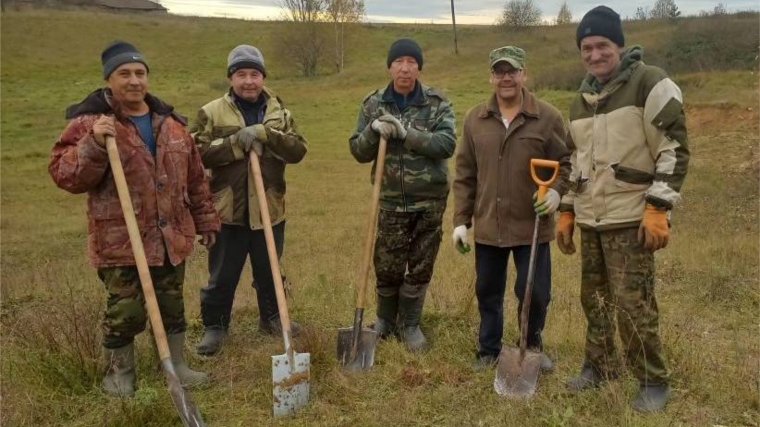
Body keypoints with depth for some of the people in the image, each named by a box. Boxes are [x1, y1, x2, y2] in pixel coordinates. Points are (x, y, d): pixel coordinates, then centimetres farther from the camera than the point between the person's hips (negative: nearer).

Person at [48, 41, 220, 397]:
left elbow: (194, 177, 14)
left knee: (173, 305, 15)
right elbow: (64, 176, -14)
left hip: (171, 237, 5)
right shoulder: (89, 122, -7)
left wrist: (205, 220, 14)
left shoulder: (170, 122, 9)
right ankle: (119, 371, 26)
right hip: (120, 240, -5)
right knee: (126, 310, 3)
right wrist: (94, 145, -29)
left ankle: (175, 364, 32)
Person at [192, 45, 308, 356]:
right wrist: (236, 142, -21)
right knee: (222, 276, 9)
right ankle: (214, 326, 26)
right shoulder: (211, 112, -2)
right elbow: (197, 152, -12)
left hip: (269, 210, 3)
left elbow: (297, 150, -7)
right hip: (228, 211, -2)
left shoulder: (280, 113, 5)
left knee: (269, 272, 19)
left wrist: (264, 133, -20)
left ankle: (271, 318, 38)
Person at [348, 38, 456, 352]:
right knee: (387, 268, 10)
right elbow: (358, 151, 1)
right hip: (391, 201, 1)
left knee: (421, 268, 10)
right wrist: (374, 131, -19)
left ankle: (409, 324, 28)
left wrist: (407, 133, -26)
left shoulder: (437, 102, -3)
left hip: (429, 200, 0)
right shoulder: (373, 104, 1)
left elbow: (447, 144, -16)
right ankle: (386, 320, 33)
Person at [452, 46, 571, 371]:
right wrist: (461, 220, 3)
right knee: (488, 292, 13)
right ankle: (489, 350, 32)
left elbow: (566, 162, 3)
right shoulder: (474, 119, 3)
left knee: (534, 293, 6)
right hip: (488, 226, 2)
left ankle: (533, 346, 32)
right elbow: (464, 174, 6)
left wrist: (556, 189, -18)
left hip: (532, 225, -2)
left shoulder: (548, 117, -4)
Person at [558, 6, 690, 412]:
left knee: (633, 306, -5)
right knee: (594, 299, 15)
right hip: (590, 220, 7)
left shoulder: (651, 84, -9)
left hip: (631, 219, -7)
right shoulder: (581, 100, 13)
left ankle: (653, 381, 14)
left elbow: (674, 150, -12)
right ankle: (600, 365, 33)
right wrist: (566, 213, 17)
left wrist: (658, 210, -18)